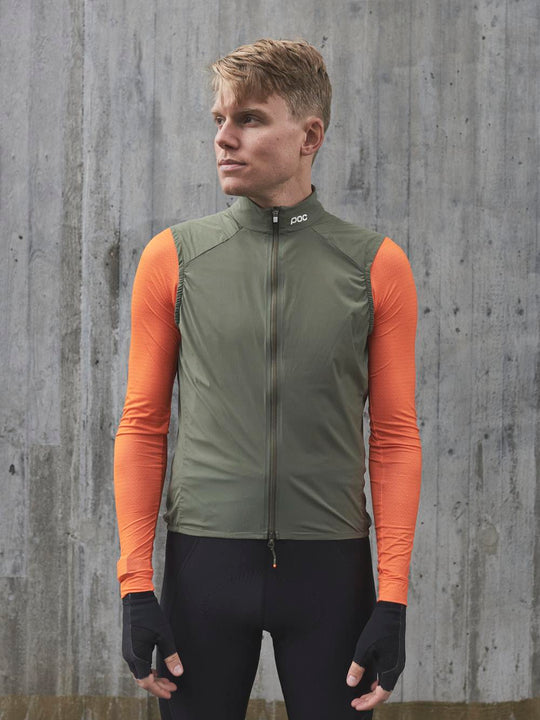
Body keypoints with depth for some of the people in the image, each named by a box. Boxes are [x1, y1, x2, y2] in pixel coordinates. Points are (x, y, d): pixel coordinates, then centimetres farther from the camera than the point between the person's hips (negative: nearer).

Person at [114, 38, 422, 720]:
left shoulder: (376, 266, 2)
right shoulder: (172, 258, 4)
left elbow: (395, 438, 3)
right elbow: (142, 426, 5)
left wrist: (393, 597, -4)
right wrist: (136, 583, -2)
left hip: (331, 563, 0)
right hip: (203, 558, 0)